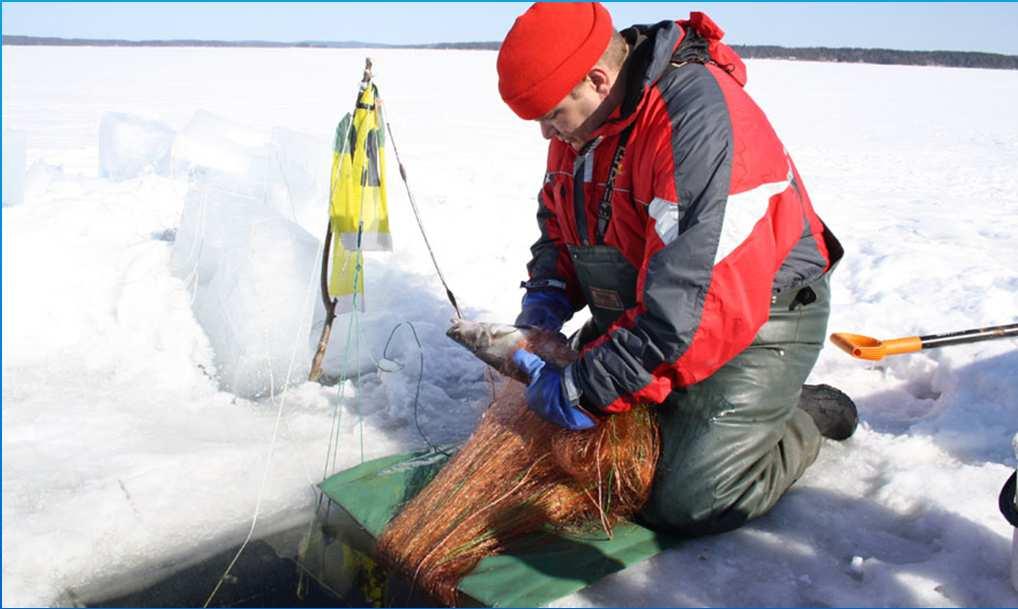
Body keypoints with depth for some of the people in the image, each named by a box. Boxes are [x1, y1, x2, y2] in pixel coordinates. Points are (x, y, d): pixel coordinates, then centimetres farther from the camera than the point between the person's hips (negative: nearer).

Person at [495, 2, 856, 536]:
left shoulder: (699, 119, -31)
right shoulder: (579, 119, -3)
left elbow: (696, 305, -35)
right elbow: (557, 221, 14)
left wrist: (588, 389, -29)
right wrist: (545, 299, -4)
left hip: (754, 322, -8)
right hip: (636, 317, 8)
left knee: (684, 505, -11)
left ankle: (807, 418, 12)